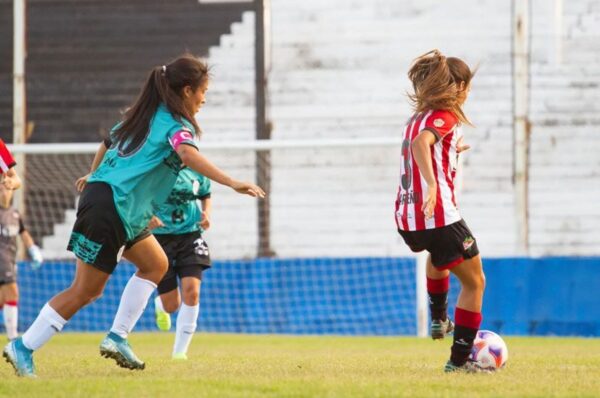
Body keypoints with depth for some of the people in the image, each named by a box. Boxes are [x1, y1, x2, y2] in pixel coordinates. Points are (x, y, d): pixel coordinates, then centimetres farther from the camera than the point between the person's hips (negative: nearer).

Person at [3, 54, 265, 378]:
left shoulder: (143, 115, 17)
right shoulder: (176, 124, -9)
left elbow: (108, 142, 31)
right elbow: (188, 154, -30)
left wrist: (93, 174, 50)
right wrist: (232, 183, -40)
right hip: (111, 209, -10)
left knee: (155, 264, 18)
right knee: (85, 291, -4)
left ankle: (117, 337, 13)